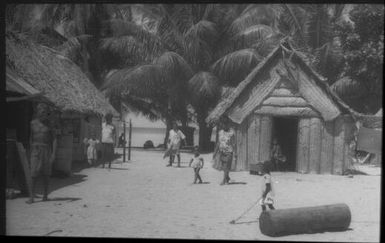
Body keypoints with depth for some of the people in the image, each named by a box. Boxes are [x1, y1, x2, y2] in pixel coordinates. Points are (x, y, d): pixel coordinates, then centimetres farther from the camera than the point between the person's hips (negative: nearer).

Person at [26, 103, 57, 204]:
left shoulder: (49, 124, -1)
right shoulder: (33, 123, 4)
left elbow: (54, 139, -2)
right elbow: (31, 138, 12)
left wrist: (54, 153, -10)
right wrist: (31, 151, 11)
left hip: (47, 149, -1)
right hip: (36, 149, 1)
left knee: (46, 173, 3)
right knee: (34, 173, -8)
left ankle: (45, 195, 15)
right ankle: (32, 197, -8)